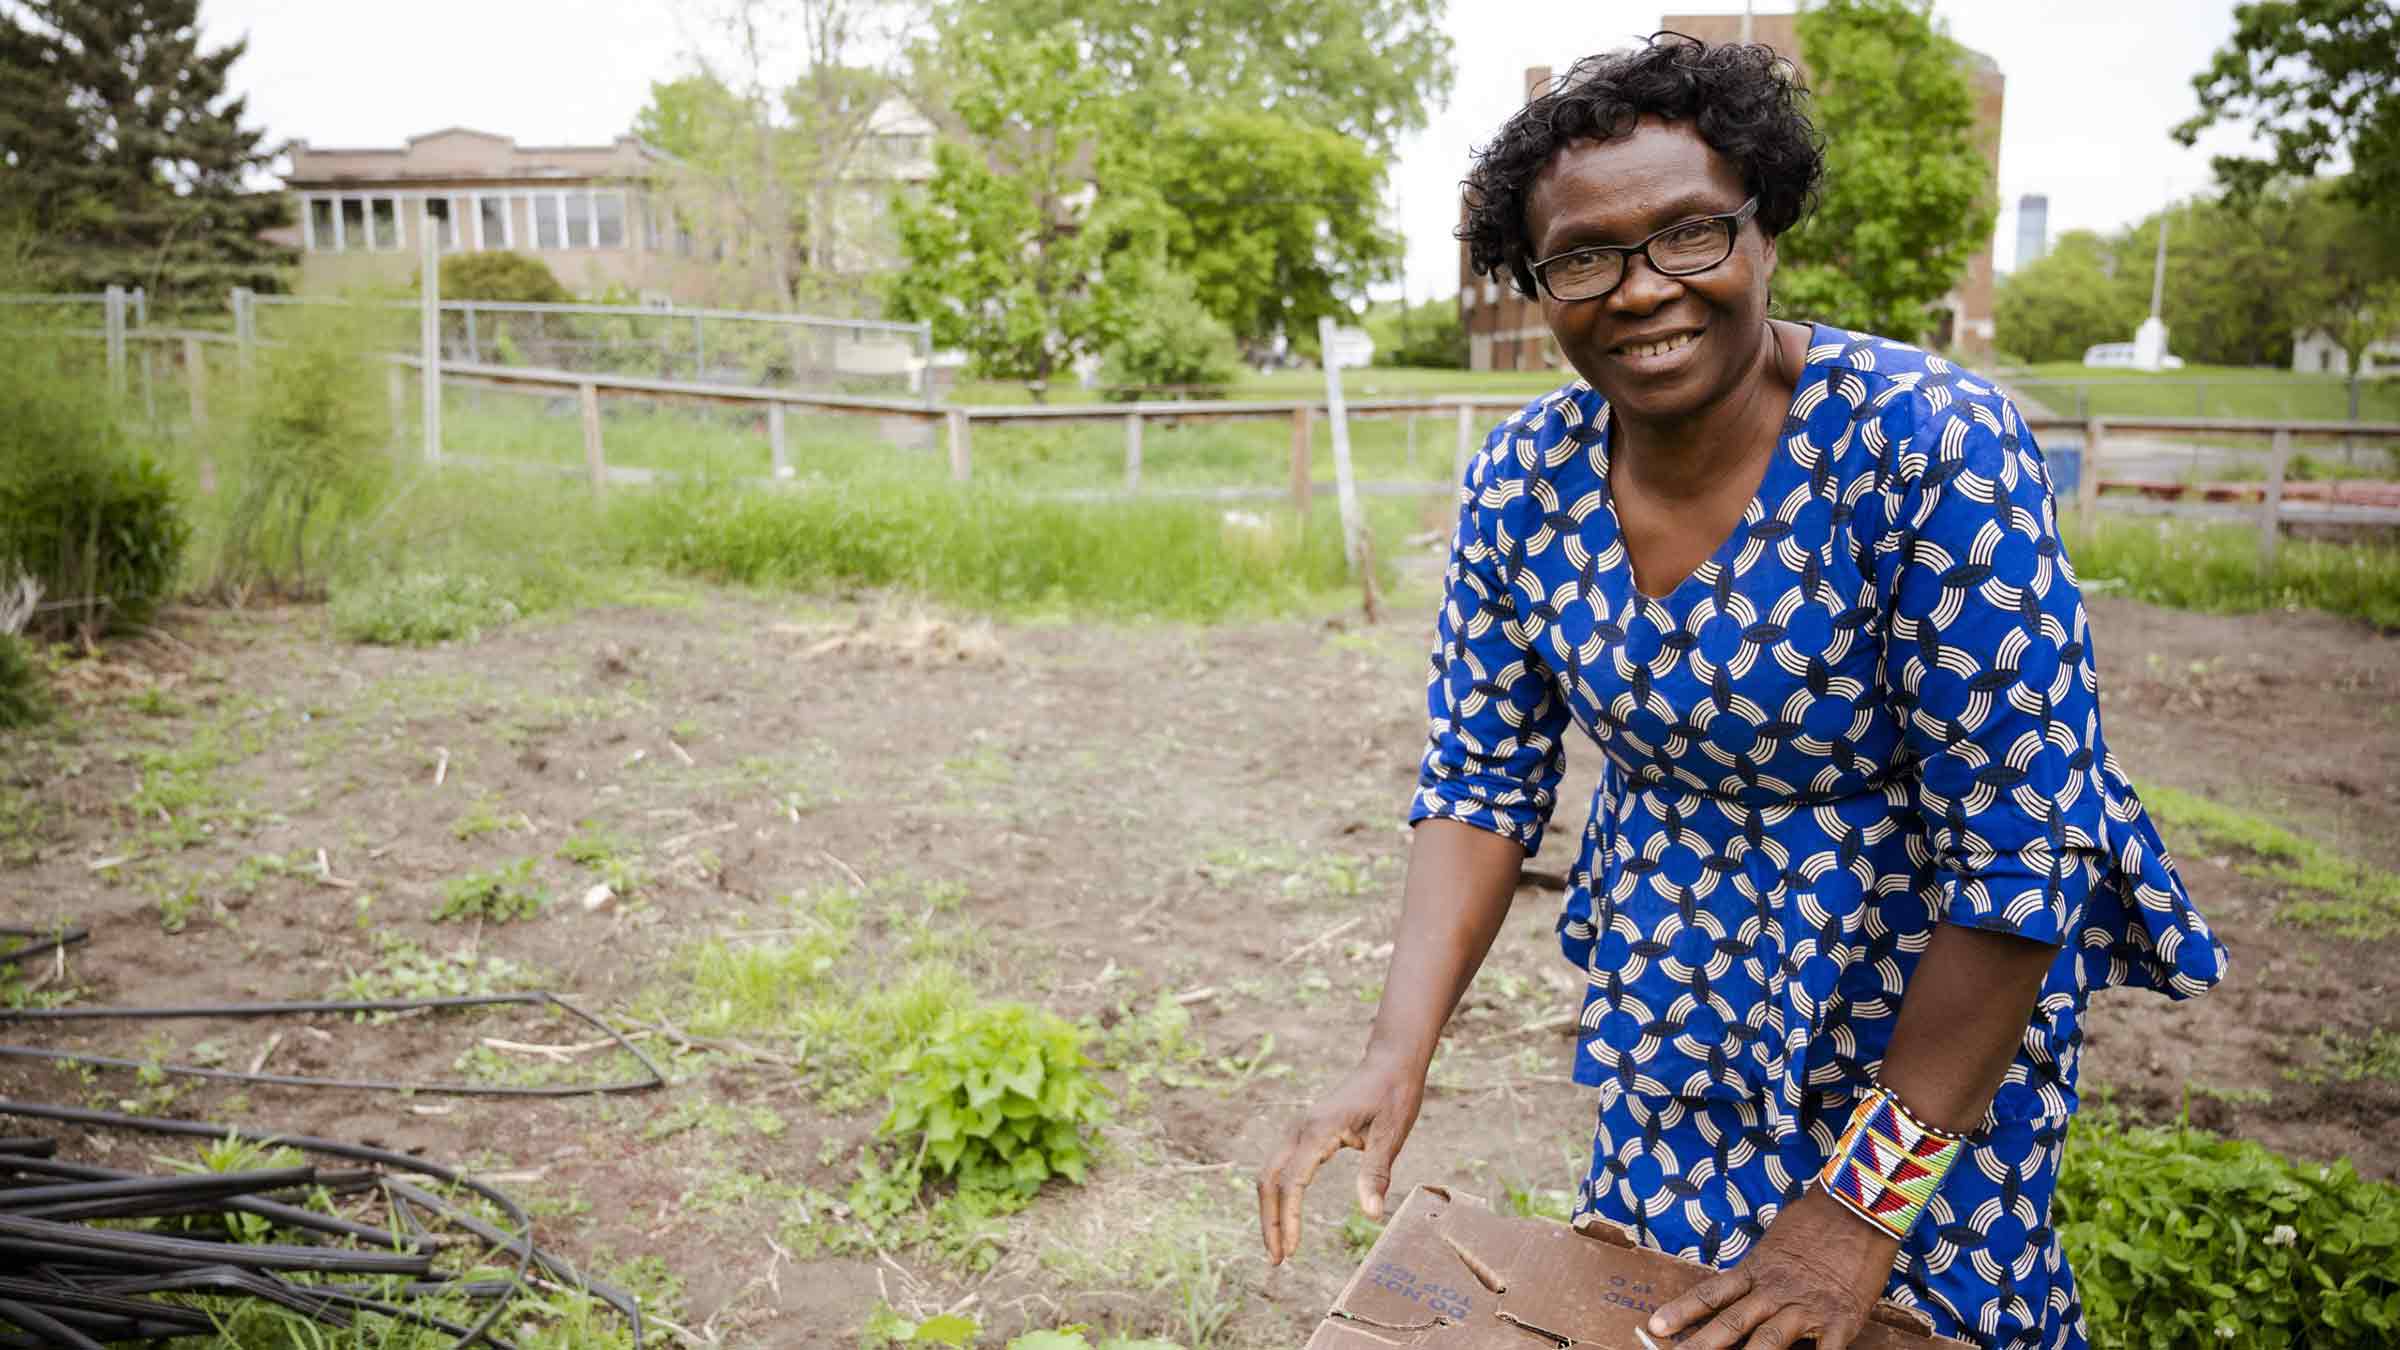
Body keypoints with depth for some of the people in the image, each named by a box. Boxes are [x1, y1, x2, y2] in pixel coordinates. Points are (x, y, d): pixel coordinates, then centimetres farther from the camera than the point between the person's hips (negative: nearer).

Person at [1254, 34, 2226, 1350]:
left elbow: (2019, 844, -26)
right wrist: (1394, 1056, -18)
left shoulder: (1926, 442, -27)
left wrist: (1866, 1202, -24)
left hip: (1944, 967, -4)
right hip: (1678, 966, 4)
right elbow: (1478, 783, -5)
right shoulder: (1521, 480, -12)